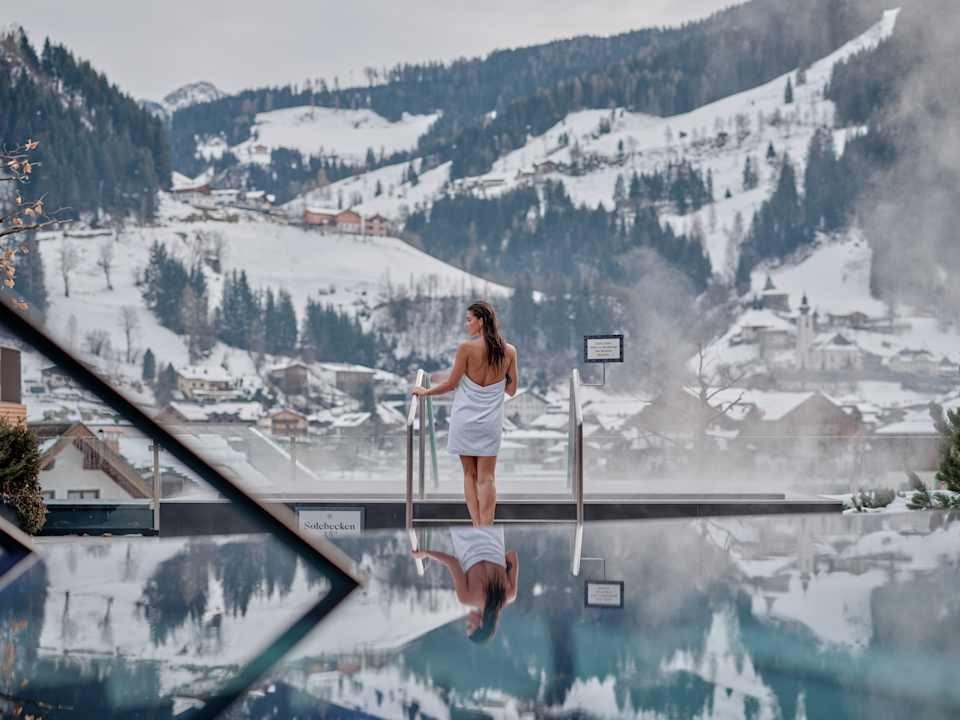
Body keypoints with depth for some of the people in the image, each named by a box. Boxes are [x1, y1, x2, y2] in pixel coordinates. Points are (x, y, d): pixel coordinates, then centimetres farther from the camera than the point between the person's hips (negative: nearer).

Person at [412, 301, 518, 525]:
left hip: (465, 418, -2)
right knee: (486, 477, 4)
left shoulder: (466, 347, -11)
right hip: (491, 421, 2)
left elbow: (451, 383, -6)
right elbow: (511, 390, 6)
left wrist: (426, 392, 10)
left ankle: (477, 527, 5)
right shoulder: (509, 351, -1)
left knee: (470, 475, 9)